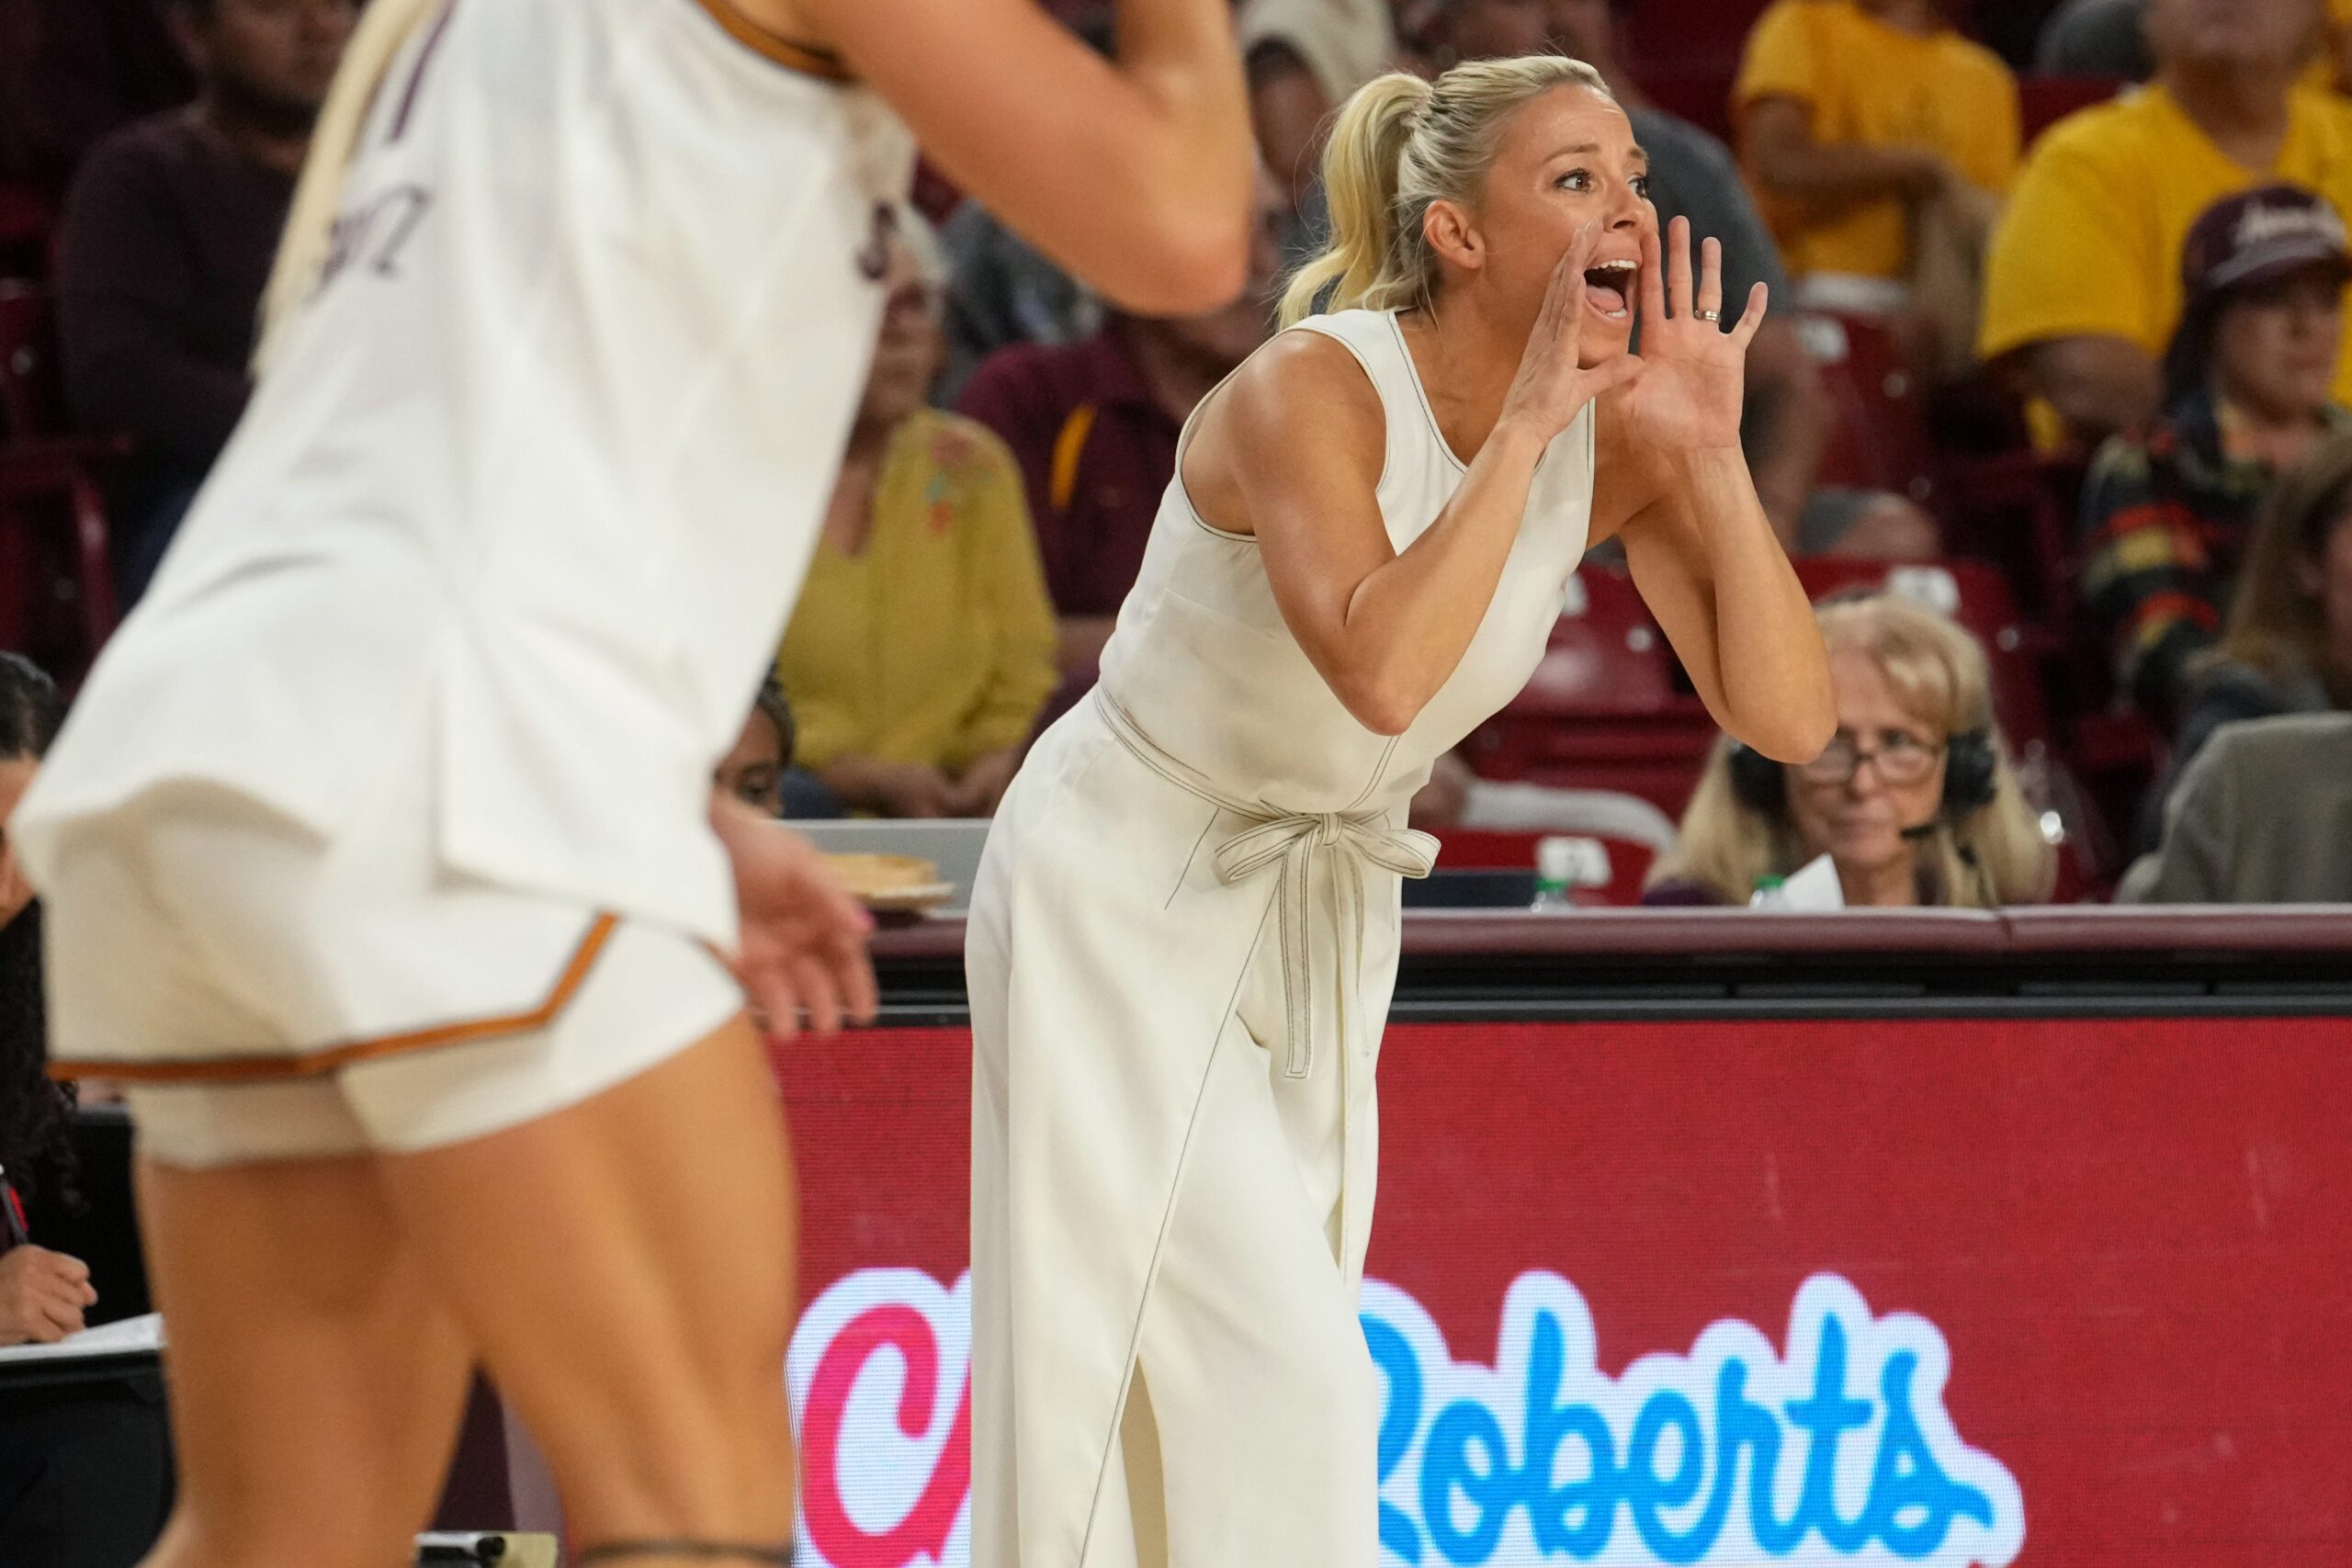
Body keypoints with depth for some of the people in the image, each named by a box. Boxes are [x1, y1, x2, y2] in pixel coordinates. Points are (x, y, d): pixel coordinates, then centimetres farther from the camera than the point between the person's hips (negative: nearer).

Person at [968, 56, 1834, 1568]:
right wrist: (1524, 423, -36)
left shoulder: (1618, 438, -8)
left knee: (1283, 1374, 5)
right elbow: (1382, 670, -42)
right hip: (1126, 889, -6)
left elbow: (1791, 716, -14)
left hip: (1326, 916, 6)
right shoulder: (1309, 389, -26)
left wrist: (1714, 452, -22)